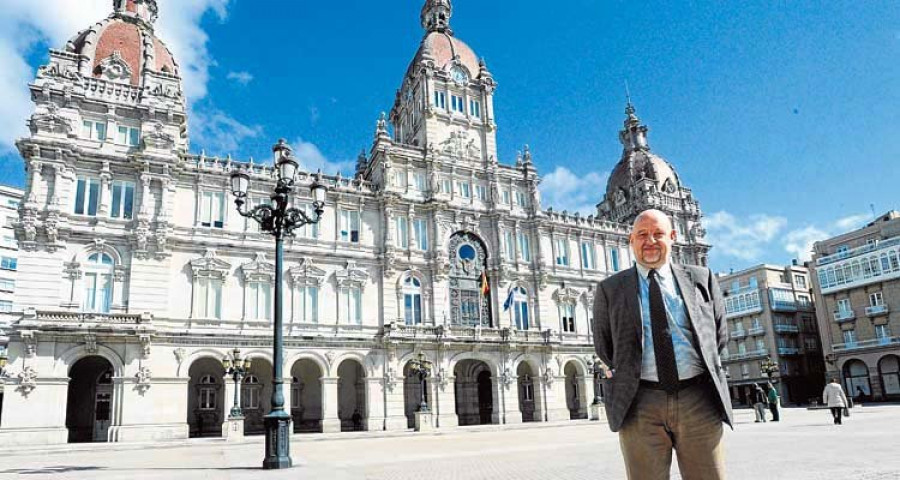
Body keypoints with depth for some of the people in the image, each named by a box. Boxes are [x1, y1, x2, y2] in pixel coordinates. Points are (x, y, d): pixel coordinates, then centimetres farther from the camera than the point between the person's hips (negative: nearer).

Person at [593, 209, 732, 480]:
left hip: (699, 399, 1)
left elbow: (718, 334, 19)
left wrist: (705, 370, 13)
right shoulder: (610, 289, 8)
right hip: (639, 402, -1)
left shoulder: (701, 279, 12)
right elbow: (603, 346, 15)